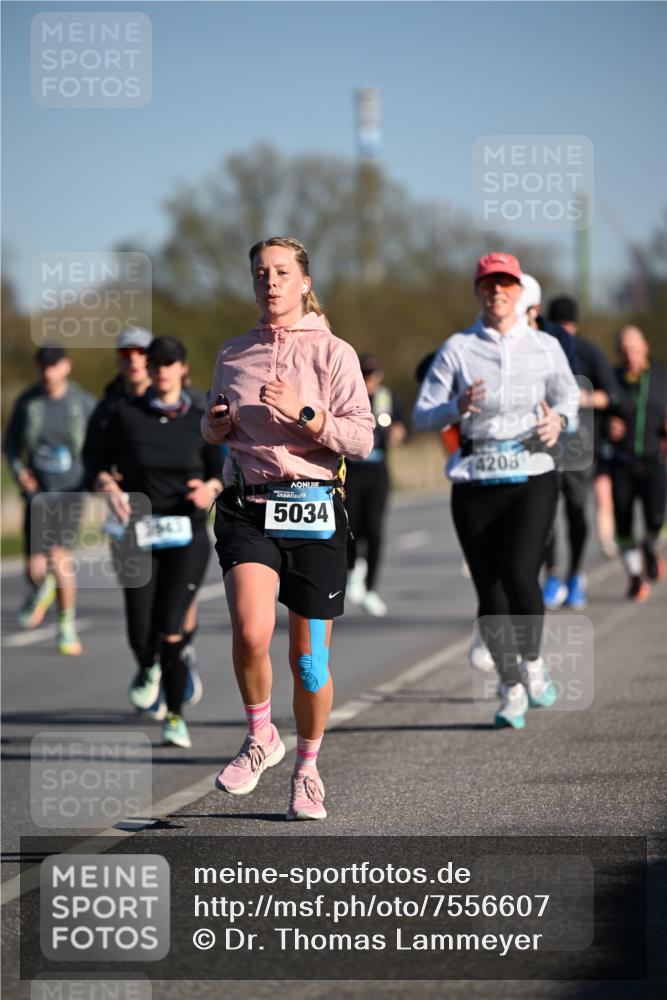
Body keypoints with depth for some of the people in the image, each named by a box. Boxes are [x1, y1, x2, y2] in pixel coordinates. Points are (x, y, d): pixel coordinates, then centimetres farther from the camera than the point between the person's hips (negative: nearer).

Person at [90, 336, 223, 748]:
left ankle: (176, 717, 3)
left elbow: (218, 474, 10)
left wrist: (209, 490, -13)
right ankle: (149, 669, 36)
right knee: (141, 633, -3)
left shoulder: (201, 420, 2)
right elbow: (101, 466, 6)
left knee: (171, 628, -14)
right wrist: (111, 489, -15)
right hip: (139, 533, 1)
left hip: (187, 536, -1)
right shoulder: (126, 414, 0)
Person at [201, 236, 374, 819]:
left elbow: (363, 438, -6)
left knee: (309, 655, 4)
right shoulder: (233, 354, 12)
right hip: (246, 508, 2)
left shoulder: (333, 353, 1)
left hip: (313, 509, -2)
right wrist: (216, 425, 4)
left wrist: (303, 414, -19)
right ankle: (260, 738, 3)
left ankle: (307, 768, 25)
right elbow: (216, 428, 27)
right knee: (251, 632, -22)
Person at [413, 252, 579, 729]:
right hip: (475, 481, 1)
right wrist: (458, 407, -20)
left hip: (531, 478, -1)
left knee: (519, 574, -19)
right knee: (489, 589, 0)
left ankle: (533, 661, 8)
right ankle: (511, 689, 16)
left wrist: (559, 419, -3)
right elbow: (423, 416, 1)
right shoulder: (457, 349, 3)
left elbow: (569, 396, 20)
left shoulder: (546, 347, 6)